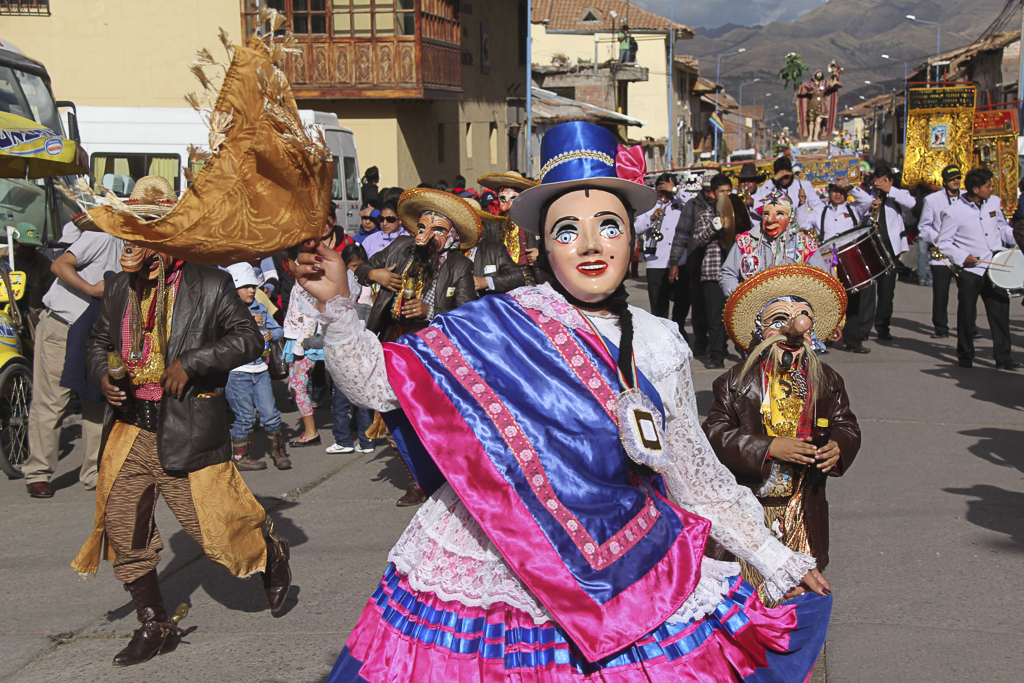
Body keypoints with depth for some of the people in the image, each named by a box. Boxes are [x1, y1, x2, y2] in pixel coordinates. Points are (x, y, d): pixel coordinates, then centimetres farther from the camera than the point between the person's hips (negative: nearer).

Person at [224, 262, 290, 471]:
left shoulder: (260, 309, 10)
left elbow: (278, 330, 16)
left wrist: (271, 334, -7)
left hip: (260, 369, 5)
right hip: (237, 371, -5)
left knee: (270, 413, 5)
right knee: (244, 417, 2)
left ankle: (277, 451, 21)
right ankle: (240, 457, 16)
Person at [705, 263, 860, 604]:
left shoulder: (827, 382, 3)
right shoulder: (736, 382, -6)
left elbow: (847, 426, 11)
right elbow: (715, 435, -12)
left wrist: (838, 448, -13)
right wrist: (770, 447, -21)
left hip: (804, 508, 3)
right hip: (750, 507, -2)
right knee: (750, 585, 3)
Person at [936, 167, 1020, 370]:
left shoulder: (994, 202, 5)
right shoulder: (953, 212, -11)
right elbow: (943, 242, -5)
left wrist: (1015, 237, 1)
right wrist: (962, 257, -17)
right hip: (970, 270, -4)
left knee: (1000, 311, 0)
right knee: (967, 315, 6)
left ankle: (1003, 356, 6)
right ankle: (965, 355, 23)